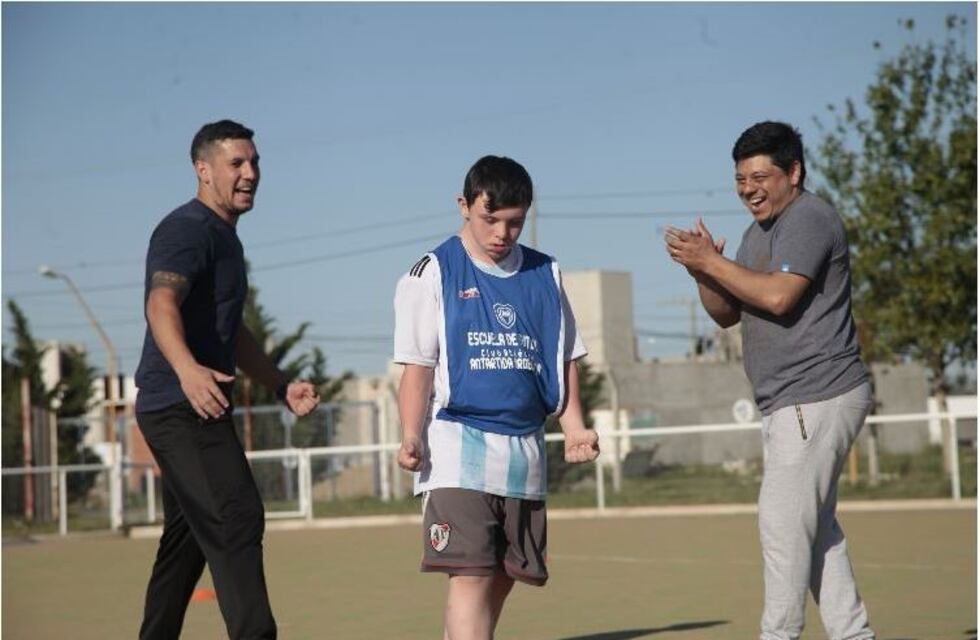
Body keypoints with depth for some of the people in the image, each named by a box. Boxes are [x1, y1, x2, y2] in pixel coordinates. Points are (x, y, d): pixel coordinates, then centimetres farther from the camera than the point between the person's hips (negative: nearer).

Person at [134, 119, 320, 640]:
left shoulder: (224, 237, 21)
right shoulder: (188, 229, -11)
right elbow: (161, 304, -30)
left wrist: (282, 386, 25)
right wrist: (187, 370, -47)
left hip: (195, 408, 11)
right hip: (181, 406, -11)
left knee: (186, 538, 15)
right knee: (236, 519, -17)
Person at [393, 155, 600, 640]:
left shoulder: (544, 274, 13)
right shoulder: (434, 273, 1)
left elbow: (564, 360, 17)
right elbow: (418, 367, -2)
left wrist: (574, 427, 3)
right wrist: (412, 437, -15)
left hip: (525, 449, 5)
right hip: (458, 442, -5)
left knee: (503, 578, 8)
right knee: (471, 575, -15)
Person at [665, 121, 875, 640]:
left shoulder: (809, 219, -11)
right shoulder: (759, 232, 19)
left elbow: (778, 296, -25)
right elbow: (727, 314, 19)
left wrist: (712, 262, -16)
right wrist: (702, 270, 0)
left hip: (816, 400, -10)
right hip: (792, 404, 10)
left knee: (782, 520, -10)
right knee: (816, 526, 12)